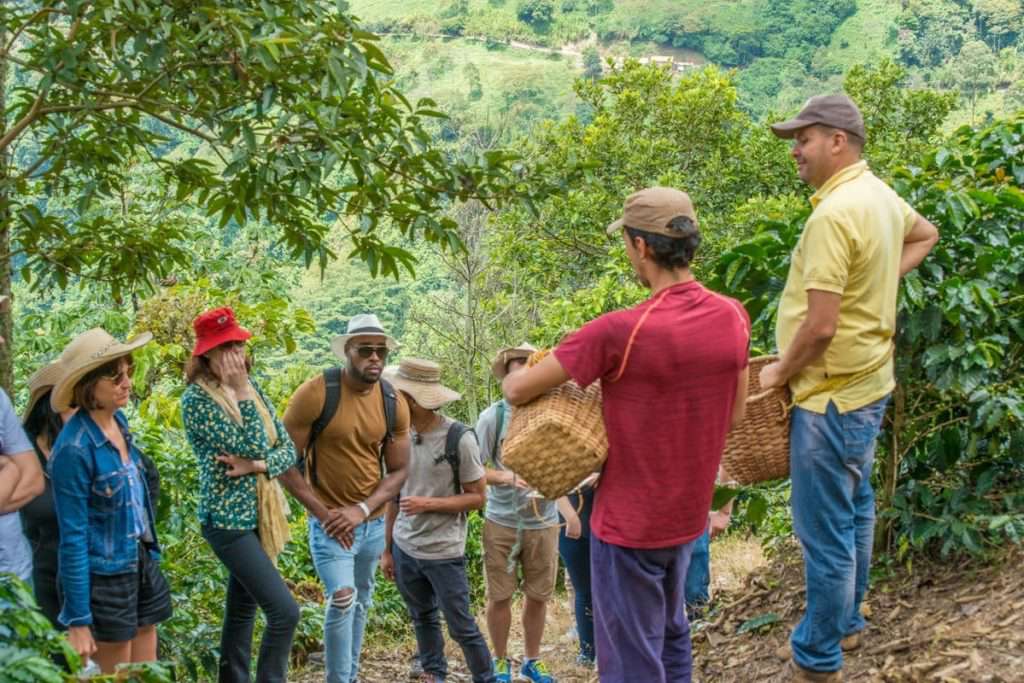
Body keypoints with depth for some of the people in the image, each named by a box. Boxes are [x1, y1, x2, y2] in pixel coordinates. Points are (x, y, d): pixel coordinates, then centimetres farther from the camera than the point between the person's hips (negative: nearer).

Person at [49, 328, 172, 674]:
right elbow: (73, 537, -19)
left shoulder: (118, 420, 1)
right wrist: (78, 620, -16)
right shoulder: (74, 449, -21)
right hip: (104, 576, -7)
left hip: (141, 563, 7)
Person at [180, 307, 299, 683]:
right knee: (284, 610, -13)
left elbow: (288, 449, 4)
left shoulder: (251, 387, 7)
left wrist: (256, 466, -14)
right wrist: (242, 393, -20)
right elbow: (251, 446, -21)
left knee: (242, 610, 15)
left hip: (259, 516, 7)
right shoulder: (196, 398, -14)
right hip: (228, 519, -7)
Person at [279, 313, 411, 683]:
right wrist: (323, 513, -16)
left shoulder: (394, 403, -4)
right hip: (329, 521, -5)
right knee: (342, 599, -16)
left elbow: (398, 470, 1)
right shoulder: (315, 393, -17)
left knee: (361, 602, 17)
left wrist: (361, 509, -14)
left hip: (373, 521, 5)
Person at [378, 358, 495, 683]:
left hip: (444, 552, -5)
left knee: (462, 627, 2)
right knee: (423, 620, 17)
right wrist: (387, 549, 10)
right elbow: (394, 495, 9)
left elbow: (477, 498, -8)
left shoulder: (459, 438, -14)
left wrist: (429, 504, -19)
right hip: (404, 548, 5)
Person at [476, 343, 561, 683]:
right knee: (499, 596, 9)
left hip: (543, 522, 2)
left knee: (538, 596, 13)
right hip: (501, 521, -1)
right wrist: (507, 477, -26)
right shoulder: (493, 416, -10)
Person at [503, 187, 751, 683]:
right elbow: (734, 416, 6)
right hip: (689, 515, 6)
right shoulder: (734, 318, -7)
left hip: (629, 524, -6)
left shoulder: (619, 333, -25)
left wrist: (512, 377, 7)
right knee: (670, 636, 26)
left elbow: (516, 391, -15)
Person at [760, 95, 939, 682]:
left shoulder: (833, 214, -24)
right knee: (854, 508, 23)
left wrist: (780, 371, -9)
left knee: (825, 532, 0)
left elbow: (820, 327, -26)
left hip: (833, 396, -10)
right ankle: (847, 618, 40)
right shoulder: (880, 193, 5)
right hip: (869, 383, 10)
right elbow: (925, 234, 28)